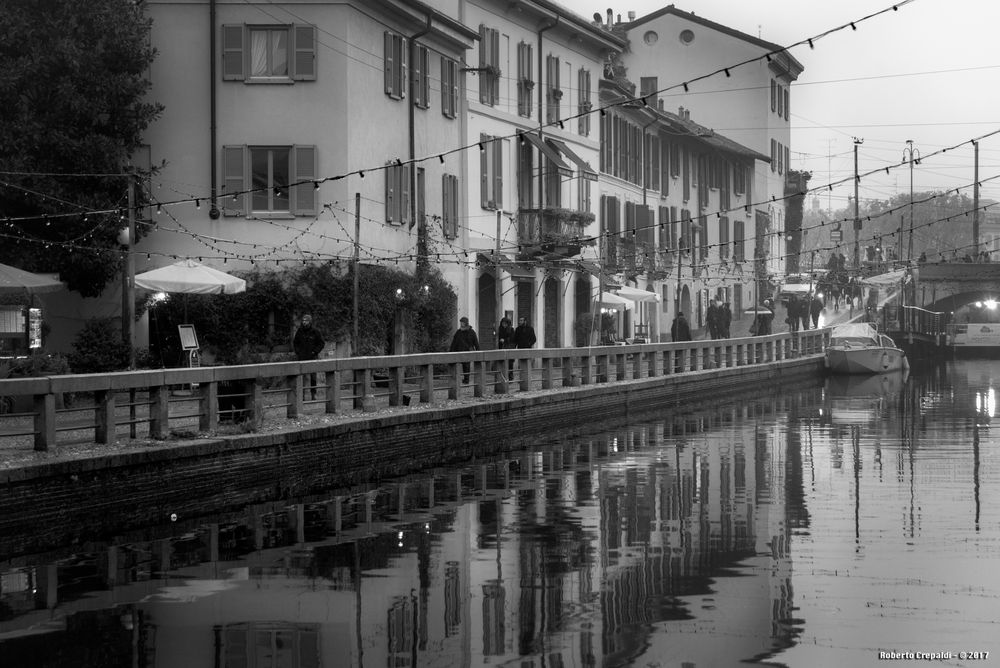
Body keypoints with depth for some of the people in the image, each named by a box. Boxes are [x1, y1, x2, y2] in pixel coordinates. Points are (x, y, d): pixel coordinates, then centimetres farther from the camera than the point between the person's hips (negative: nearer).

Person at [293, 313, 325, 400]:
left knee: (313, 376, 1)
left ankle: (314, 394, 8)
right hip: (302, 357, 1)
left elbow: (322, 343, 5)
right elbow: (295, 342, 16)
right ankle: (302, 395, -1)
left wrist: (315, 352, -5)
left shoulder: (315, 331, -2)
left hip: (312, 357, -1)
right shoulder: (299, 331, 4)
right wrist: (297, 352, 4)